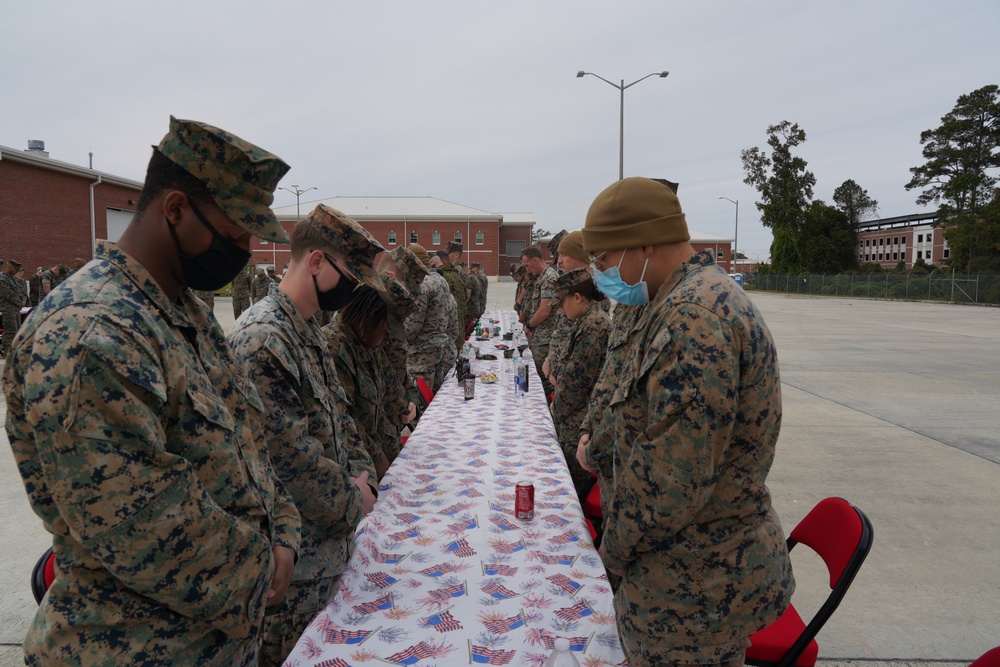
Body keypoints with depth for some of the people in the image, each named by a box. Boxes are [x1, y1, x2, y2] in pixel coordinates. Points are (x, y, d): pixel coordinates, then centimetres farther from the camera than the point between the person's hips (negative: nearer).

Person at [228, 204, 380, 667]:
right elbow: (290, 456, -26)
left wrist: (362, 478, 1)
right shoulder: (262, 341, -26)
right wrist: (353, 503, -12)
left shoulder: (310, 330, 7)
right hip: (295, 562, -9)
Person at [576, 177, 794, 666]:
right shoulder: (699, 297, 9)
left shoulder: (694, 317, -27)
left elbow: (674, 474, -28)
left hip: (695, 586, -9)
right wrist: (602, 438, 11)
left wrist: (615, 551, -14)